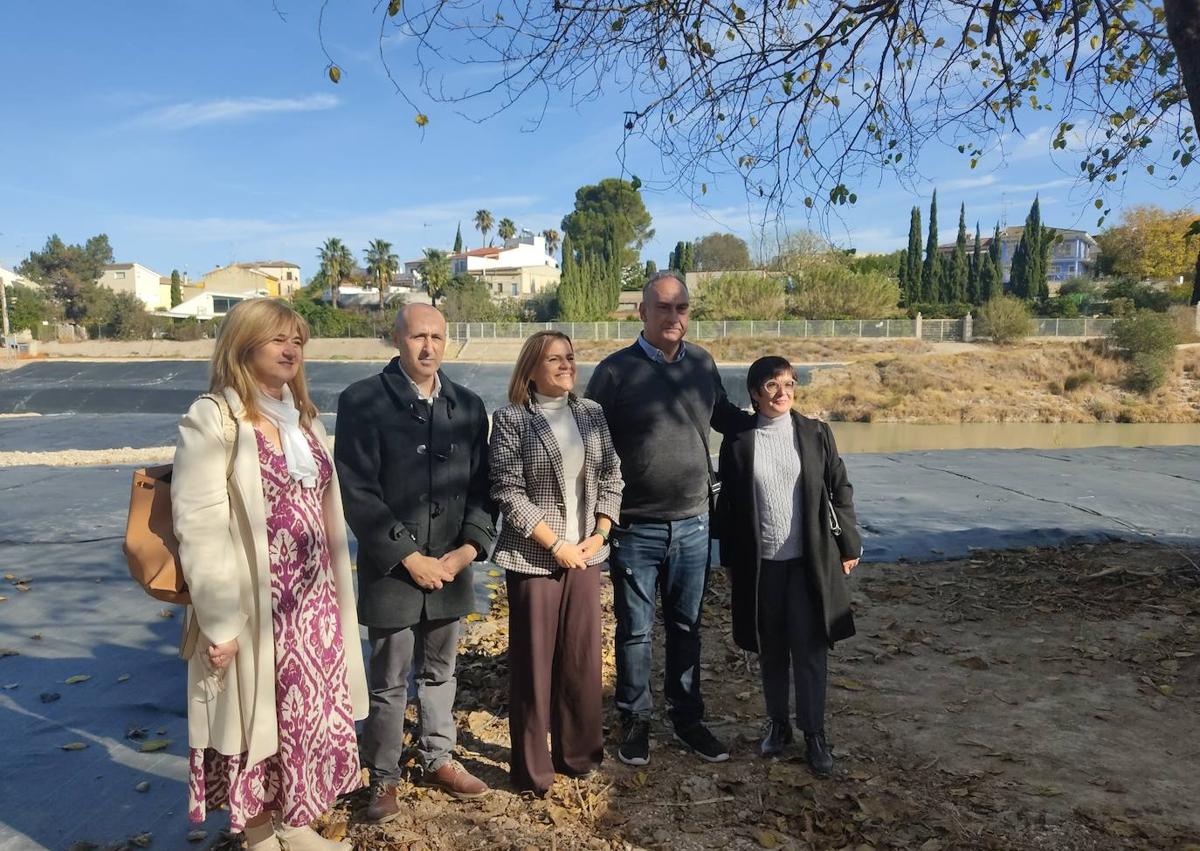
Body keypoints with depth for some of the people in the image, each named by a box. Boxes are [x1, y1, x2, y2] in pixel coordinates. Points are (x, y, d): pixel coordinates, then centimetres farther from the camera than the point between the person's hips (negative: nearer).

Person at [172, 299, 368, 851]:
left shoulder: (302, 418, 11)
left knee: (313, 714, 16)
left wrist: (336, 594, 13)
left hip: (314, 601, 7)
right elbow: (198, 527, -16)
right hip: (257, 606, -7)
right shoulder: (211, 420, -12)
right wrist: (220, 622, -18)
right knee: (260, 722, 8)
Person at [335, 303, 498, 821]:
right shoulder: (362, 401, -9)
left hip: (449, 568, 4)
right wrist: (410, 558, -15)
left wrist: (469, 548, -8)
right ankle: (383, 778, 27)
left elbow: (480, 484, 6)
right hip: (391, 570, -4)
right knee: (388, 682, 9)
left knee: (439, 672, 19)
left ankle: (438, 759, 36)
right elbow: (357, 492, -14)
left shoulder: (468, 405, 5)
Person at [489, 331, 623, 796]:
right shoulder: (512, 418, -7)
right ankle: (532, 768, 20)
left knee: (583, 656, 11)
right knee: (533, 661, 5)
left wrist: (599, 535, -2)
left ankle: (579, 753, 29)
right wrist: (556, 545, -13)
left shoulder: (592, 414, 6)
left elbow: (611, 478, 9)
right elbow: (508, 492, -11)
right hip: (534, 558, -4)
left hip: (586, 554, 4)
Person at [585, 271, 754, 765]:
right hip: (636, 528, -3)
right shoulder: (615, 371, -8)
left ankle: (687, 717, 32)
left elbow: (724, 415, 20)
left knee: (686, 627, 16)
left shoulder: (702, 364, 3)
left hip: (693, 525, 4)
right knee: (634, 631, 10)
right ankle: (635, 721, 28)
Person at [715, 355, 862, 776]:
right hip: (760, 563, 1)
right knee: (771, 649, 12)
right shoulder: (738, 441, 0)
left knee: (810, 649, 3)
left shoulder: (815, 434, 0)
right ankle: (777, 722, 29)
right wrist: (730, 561, 5)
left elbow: (840, 491, 5)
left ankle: (814, 733, 18)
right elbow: (728, 504, 4)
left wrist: (848, 545, 4)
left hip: (809, 560, 0)